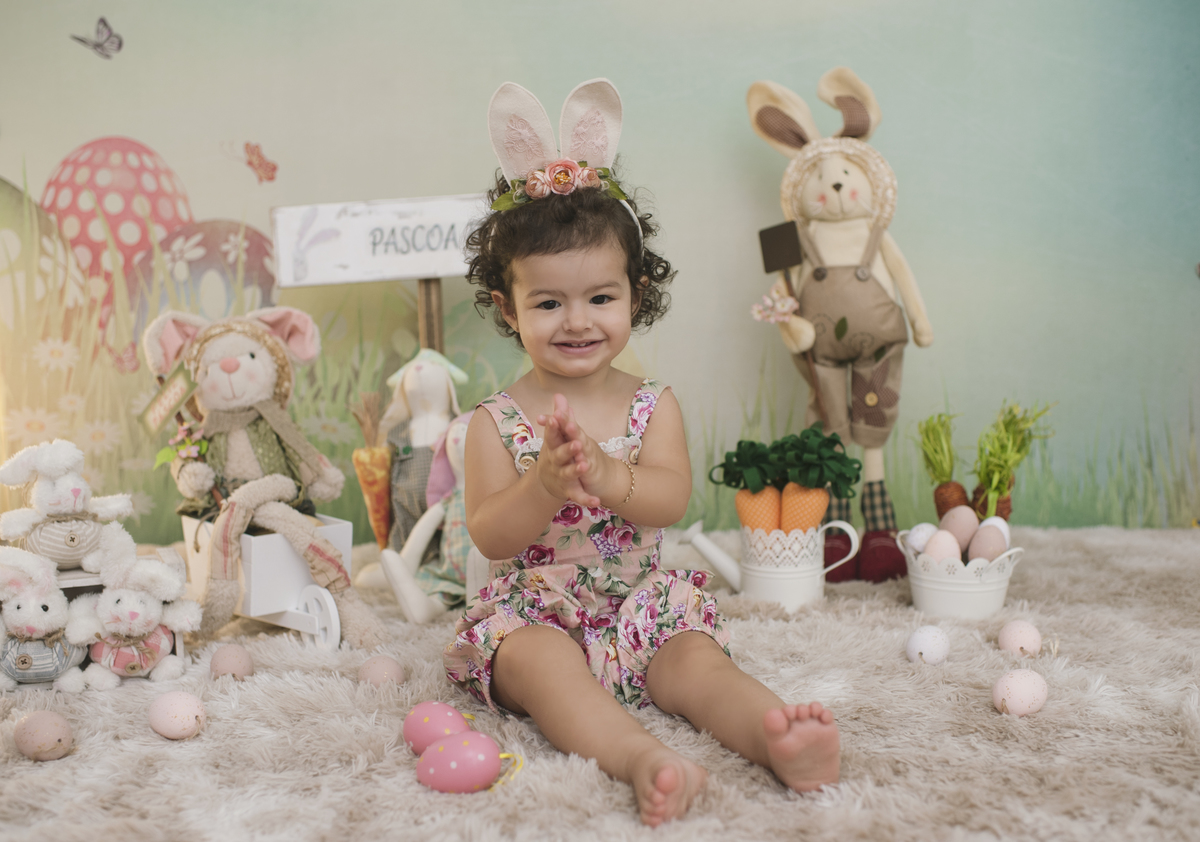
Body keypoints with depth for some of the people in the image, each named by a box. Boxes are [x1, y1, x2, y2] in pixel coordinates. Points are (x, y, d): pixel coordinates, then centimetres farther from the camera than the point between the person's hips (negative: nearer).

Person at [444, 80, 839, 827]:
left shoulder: (653, 403, 1)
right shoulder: (498, 420, -3)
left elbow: (673, 499, -13)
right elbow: (490, 538, -10)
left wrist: (604, 473, -34)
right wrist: (544, 483, -30)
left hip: (640, 599, 2)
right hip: (534, 608, -2)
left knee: (694, 658, -23)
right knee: (544, 666, -32)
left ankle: (777, 739, -44)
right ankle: (644, 759, -54)